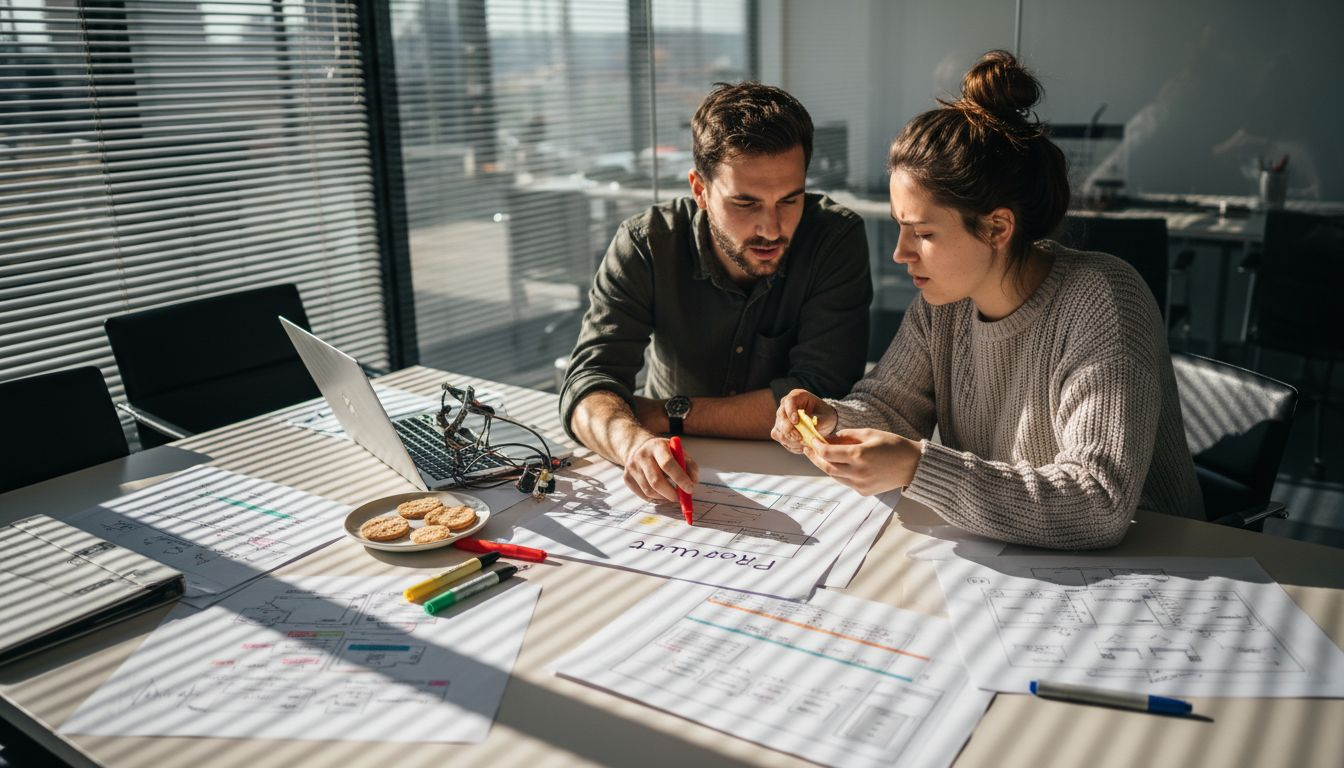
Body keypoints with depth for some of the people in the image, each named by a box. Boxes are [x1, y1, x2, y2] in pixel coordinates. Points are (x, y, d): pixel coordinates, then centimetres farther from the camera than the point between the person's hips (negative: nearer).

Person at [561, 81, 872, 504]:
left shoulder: (837, 238, -14)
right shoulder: (644, 244, -11)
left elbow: (818, 396, -18)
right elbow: (589, 382, -18)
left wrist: (671, 414, -17)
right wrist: (635, 442, -40)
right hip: (672, 484, 2)